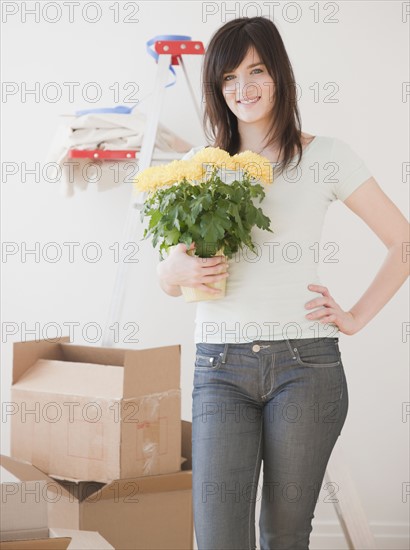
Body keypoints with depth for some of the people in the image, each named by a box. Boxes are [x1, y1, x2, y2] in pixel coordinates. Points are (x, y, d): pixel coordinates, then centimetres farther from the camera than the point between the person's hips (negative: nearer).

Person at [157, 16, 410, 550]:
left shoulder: (326, 156, 4)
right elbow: (168, 277, 16)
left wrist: (356, 317, 1)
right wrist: (178, 271, -7)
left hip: (306, 363, -2)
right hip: (221, 366, 2)